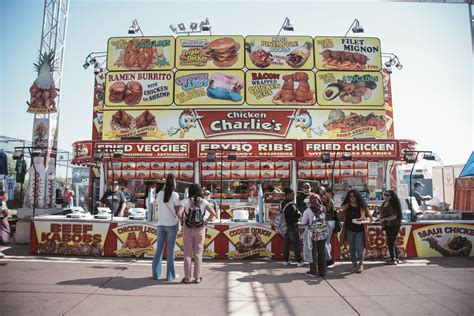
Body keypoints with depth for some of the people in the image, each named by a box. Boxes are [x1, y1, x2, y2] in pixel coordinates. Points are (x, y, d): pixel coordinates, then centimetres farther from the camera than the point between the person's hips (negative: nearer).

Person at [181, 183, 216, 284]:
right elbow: (213, 213, -12)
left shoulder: (186, 201, -7)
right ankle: (197, 277, 14)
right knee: (198, 254, 10)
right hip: (200, 229, 1)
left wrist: (183, 220, 0)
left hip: (188, 229, -1)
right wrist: (207, 220, 3)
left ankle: (187, 277, 14)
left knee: (187, 254, 10)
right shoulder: (203, 201, -4)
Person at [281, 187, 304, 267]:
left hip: (285, 226, 8)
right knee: (296, 244, 1)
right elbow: (296, 216, -21)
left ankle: (285, 260, 18)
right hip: (293, 227, -8)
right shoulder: (291, 205, -21)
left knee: (286, 244, 13)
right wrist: (299, 213, -2)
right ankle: (299, 261, 7)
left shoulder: (282, 204, 6)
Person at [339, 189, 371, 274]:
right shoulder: (346, 206, 1)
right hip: (349, 230, 3)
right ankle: (354, 265, 27)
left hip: (360, 231, -3)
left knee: (359, 249, -5)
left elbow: (369, 217, 1)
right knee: (352, 249, 12)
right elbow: (342, 218, 3)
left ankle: (360, 264, 18)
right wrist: (342, 211, -16)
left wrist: (362, 222, -17)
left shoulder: (362, 206, -5)